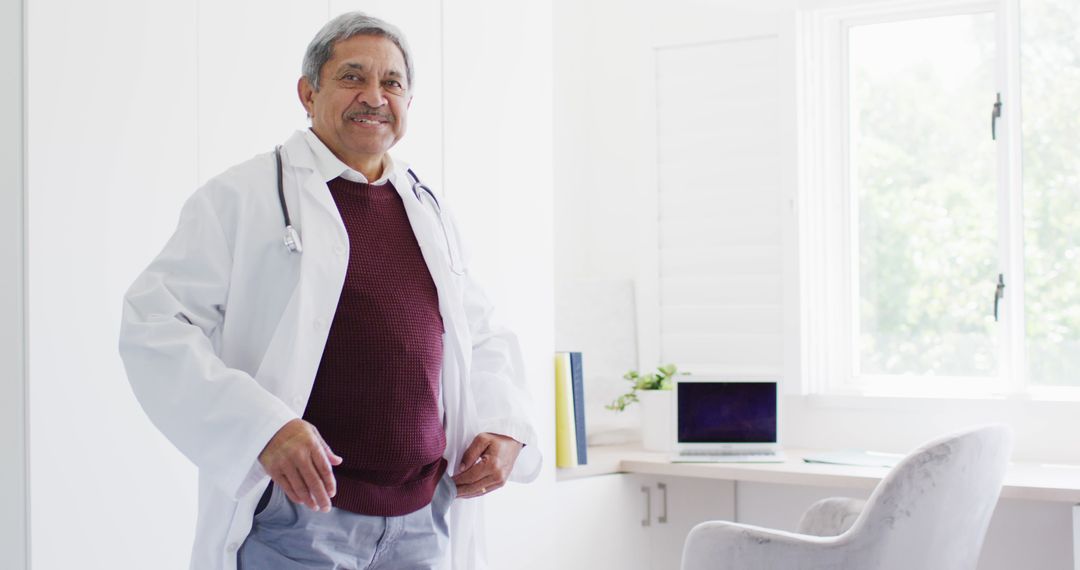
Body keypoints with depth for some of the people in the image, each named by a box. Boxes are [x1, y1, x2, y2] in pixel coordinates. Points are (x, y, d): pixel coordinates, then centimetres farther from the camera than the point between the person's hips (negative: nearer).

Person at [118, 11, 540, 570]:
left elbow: (483, 335, 24)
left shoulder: (429, 211, 15)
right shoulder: (244, 195, -2)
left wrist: (504, 424, 5)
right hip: (299, 516, -5)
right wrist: (260, 425, -20)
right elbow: (154, 324, -9)